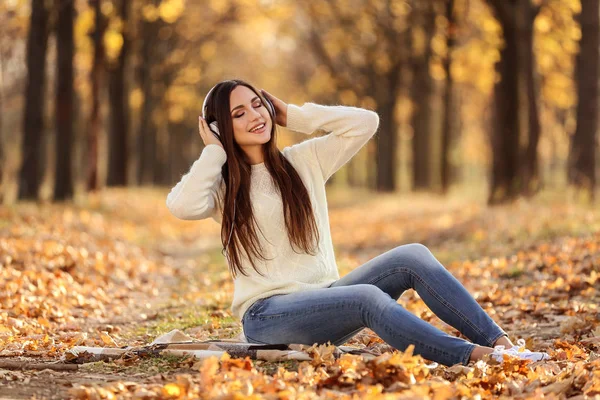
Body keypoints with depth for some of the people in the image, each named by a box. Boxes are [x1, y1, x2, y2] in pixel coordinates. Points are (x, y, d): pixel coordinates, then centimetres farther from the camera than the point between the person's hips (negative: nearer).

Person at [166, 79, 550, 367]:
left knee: (412, 256, -19)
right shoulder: (222, 185, 1)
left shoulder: (304, 161, 13)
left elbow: (366, 122, 5)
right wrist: (214, 152, -9)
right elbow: (182, 205, -23)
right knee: (368, 298, -34)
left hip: (323, 297, 6)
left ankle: (500, 341, -24)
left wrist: (294, 115, 7)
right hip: (268, 313, -5)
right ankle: (473, 356, -38)